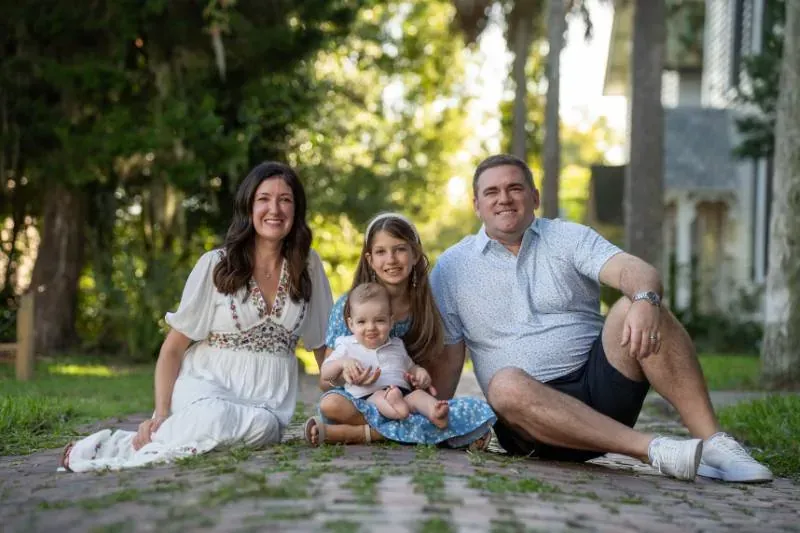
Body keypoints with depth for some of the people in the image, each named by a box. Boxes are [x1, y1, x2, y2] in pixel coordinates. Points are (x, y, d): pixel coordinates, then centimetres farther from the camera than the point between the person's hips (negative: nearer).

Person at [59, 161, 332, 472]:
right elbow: (174, 347, 0)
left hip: (269, 400, 3)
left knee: (262, 427, -36)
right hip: (208, 387, -3)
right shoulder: (216, 266, 1)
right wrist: (161, 412, -13)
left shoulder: (308, 267, 8)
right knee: (214, 418, -40)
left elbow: (324, 344, 17)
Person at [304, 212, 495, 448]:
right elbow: (325, 381, 0)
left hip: (411, 406, 3)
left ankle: (356, 433, -23)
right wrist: (341, 377, -24)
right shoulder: (348, 306, -2)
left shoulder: (426, 312, 4)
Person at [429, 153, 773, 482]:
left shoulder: (569, 238, 9)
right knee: (505, 384, -35)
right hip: (532, 409, -1)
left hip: (601, 383, 1)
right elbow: (446, 359, 8)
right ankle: (653, 449, -42)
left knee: (633, 308, -24)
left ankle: (712, 442, -31)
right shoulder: (451, 269, 10)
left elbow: (633, 269, -10)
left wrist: (645, 300, -33)